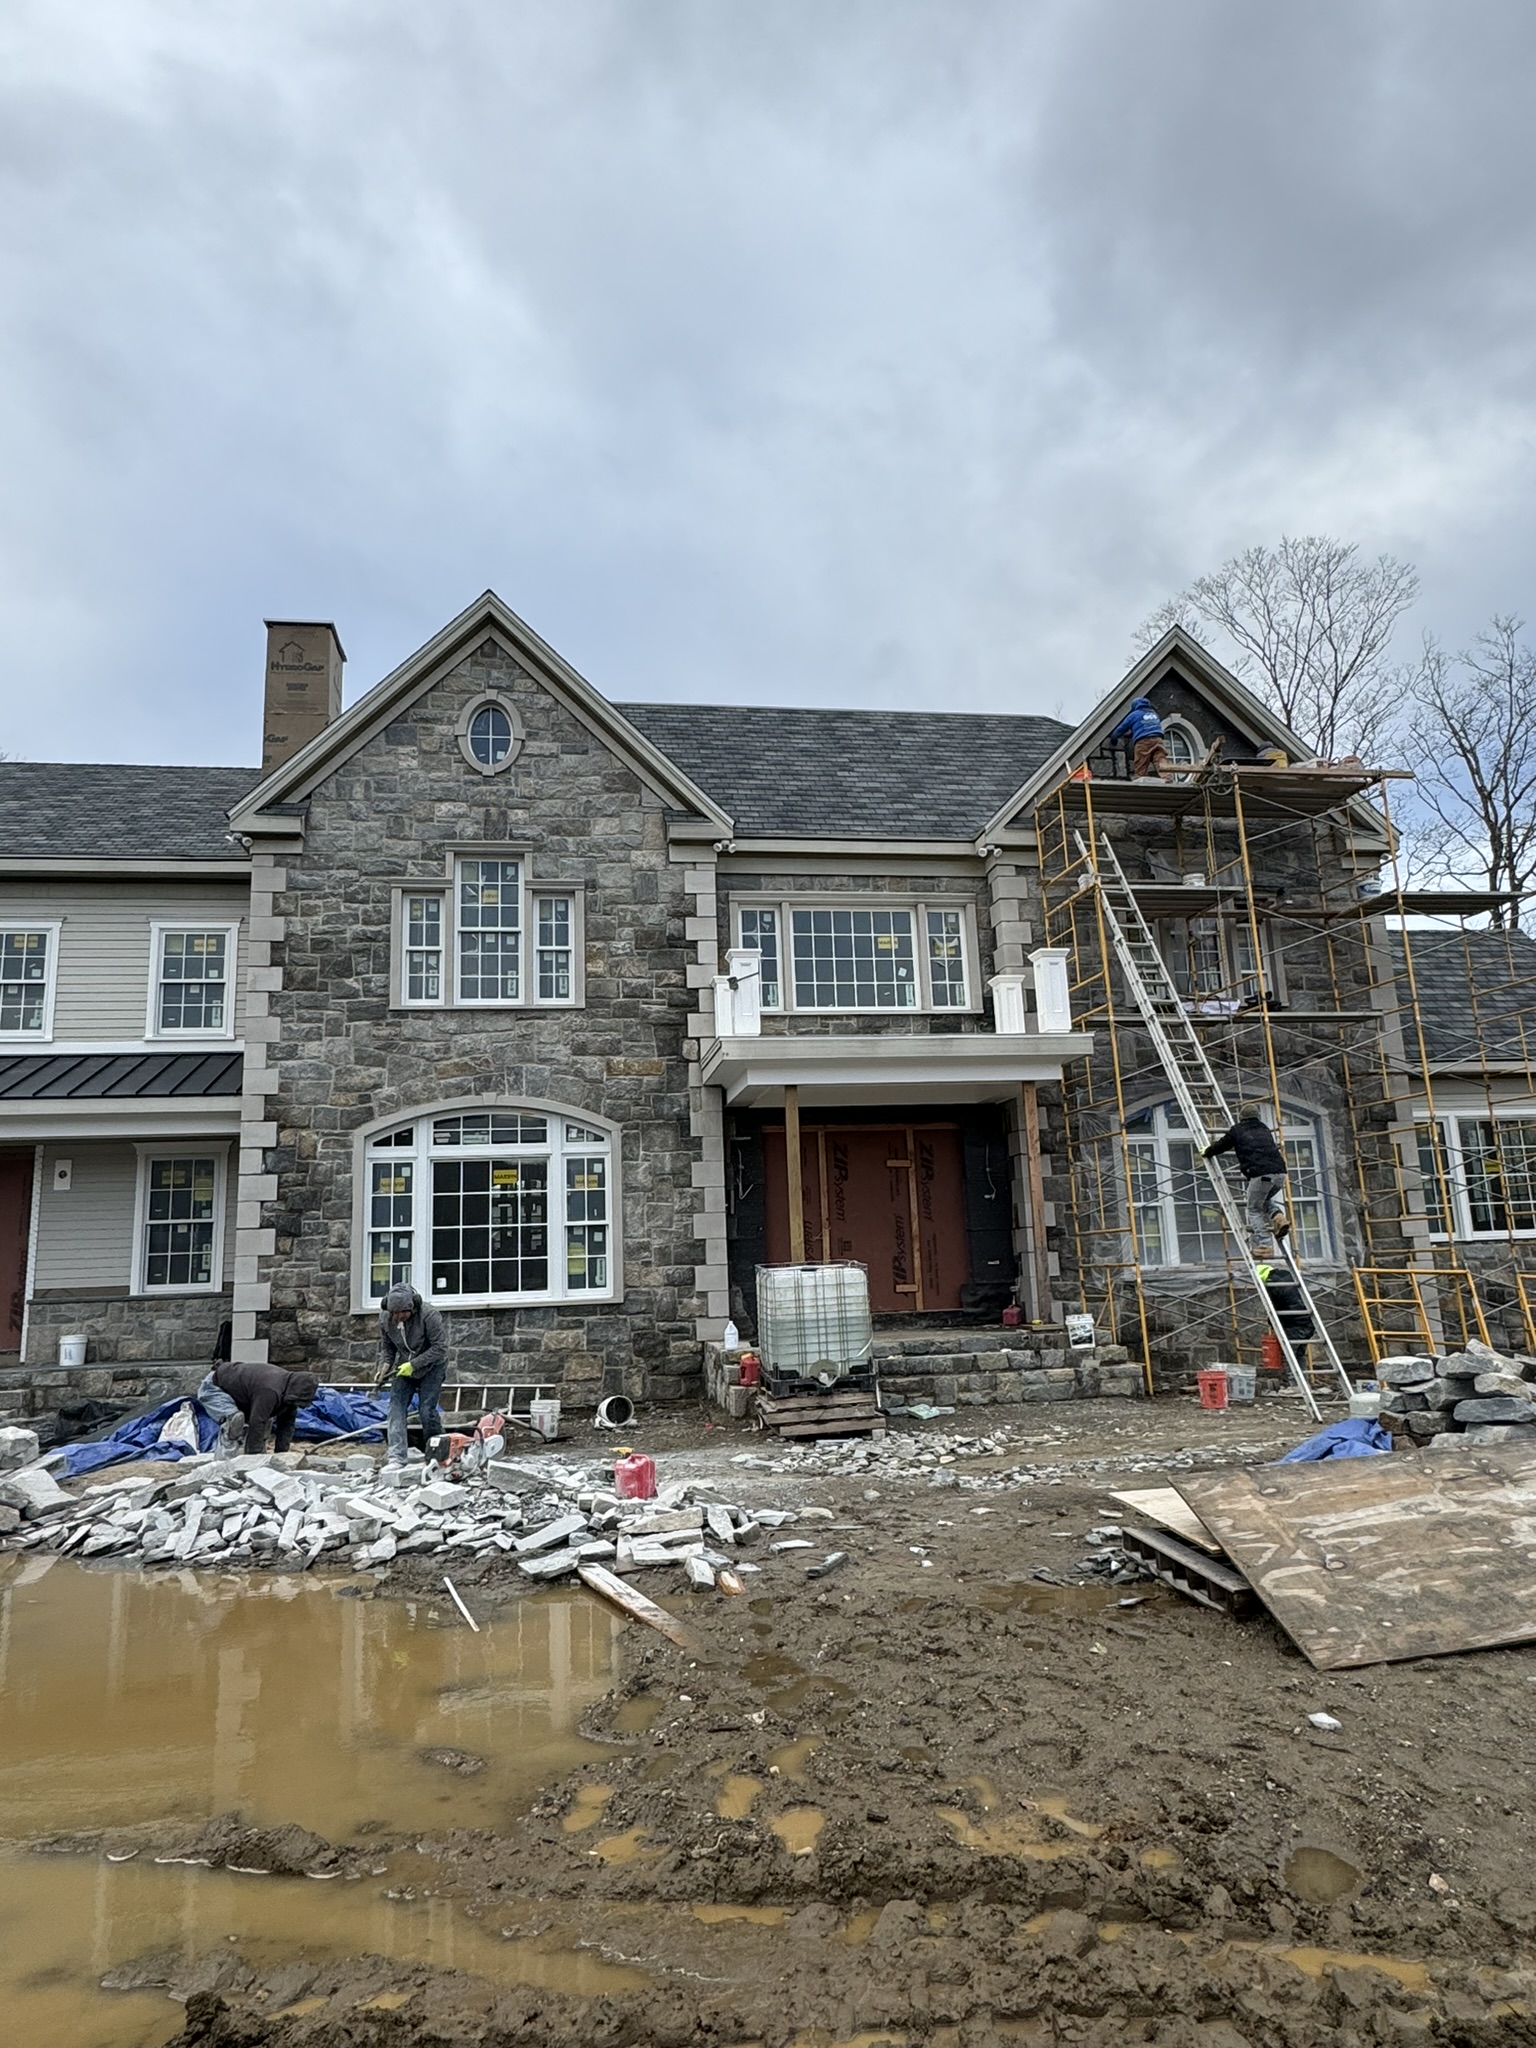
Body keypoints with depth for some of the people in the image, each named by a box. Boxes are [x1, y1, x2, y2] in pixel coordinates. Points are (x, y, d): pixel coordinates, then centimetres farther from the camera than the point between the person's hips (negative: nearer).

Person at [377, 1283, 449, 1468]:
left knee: (426, 1409, -11)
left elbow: (440, 1348, -25)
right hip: (404, 1366, 5)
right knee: (396, 1406, -10)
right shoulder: (385, 1317, -14)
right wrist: (385, 1366, -15)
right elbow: (386, 1347, 3)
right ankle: (396, 1456, -13)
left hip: (431, 1366, -5)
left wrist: (414, 1365, -28)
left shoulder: (428, 1315, -30)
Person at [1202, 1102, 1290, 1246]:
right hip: (1280, 1172, 5)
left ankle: (1263, 1244, -1)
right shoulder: (1264, 1129, 25)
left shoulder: (1237, 1130, 11)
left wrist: (1206, 1152, 42)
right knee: (1268, 1198, 31)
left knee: (1255, 1209, 9)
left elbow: (1221, 1145, 22)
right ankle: (1278, 1216, 3)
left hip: (1260, 1174, -5)